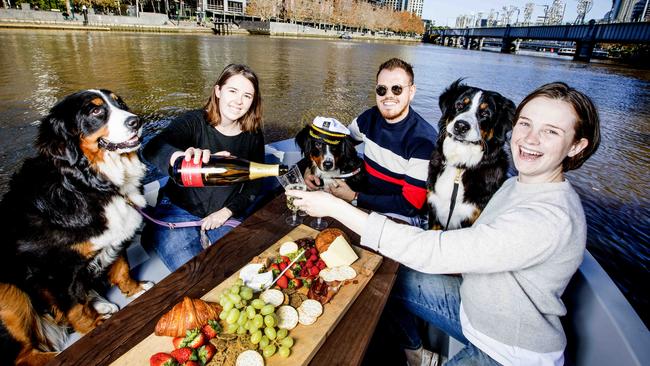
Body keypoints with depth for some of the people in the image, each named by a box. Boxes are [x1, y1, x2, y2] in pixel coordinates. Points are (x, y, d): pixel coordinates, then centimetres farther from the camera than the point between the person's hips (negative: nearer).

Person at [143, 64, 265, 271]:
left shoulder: (253, 136, -3)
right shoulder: (194, 122, -15)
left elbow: (254, 186, 3)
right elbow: (152, 149, -35)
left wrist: (227, 211, -10)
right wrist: (182, 156, -58)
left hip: (225, 213, 4)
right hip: (179, 210, -3)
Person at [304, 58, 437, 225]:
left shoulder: (424, 140, -20)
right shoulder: (370, 117, -3)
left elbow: (410, 205, -20)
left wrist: (354, 198, -19)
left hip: (399, 215, -5)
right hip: (367, 197, 6)